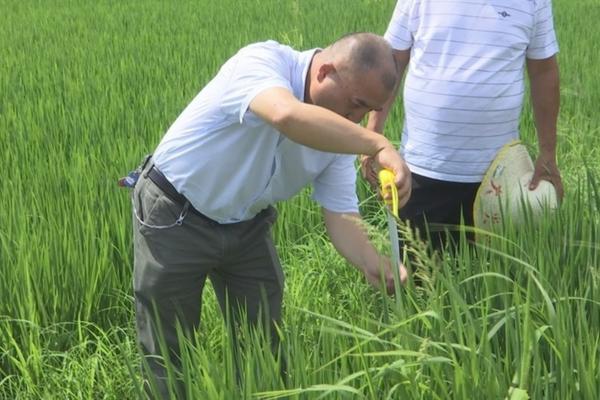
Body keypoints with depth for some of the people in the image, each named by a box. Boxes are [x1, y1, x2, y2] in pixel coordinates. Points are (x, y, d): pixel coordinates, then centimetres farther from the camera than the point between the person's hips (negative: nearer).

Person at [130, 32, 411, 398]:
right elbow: (288, 116, -51)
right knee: (169, 353, 4)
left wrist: (377, 267, -27)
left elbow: (341, 216, -9)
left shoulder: (338, 133, -9)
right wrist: (378, 145, -49)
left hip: (246, 226, 6)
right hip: (174, 217, -6)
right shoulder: (262, 63, -28)